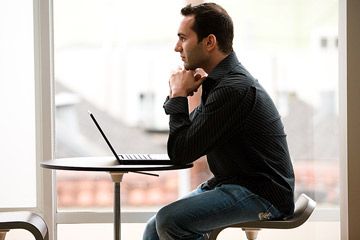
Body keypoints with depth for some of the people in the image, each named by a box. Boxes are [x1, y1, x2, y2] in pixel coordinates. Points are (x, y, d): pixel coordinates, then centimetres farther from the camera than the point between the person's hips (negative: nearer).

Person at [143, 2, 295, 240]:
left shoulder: (234, 88, -21)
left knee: (170, 220, -25)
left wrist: (178, 96, -8)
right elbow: (184, 139, 16)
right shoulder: (221, 80, 12)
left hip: (262, 194, -10)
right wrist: (178, 95, -1)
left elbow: (181, 152, -20)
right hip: (232, 183, 10)